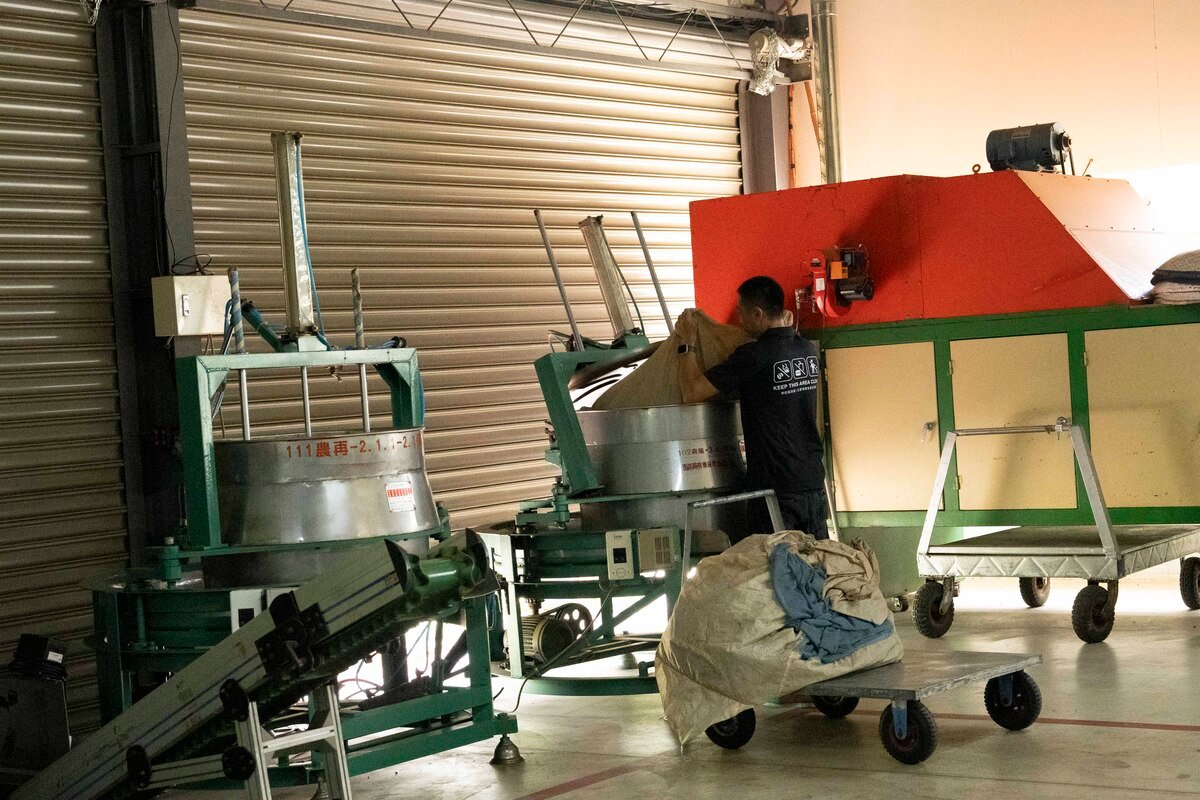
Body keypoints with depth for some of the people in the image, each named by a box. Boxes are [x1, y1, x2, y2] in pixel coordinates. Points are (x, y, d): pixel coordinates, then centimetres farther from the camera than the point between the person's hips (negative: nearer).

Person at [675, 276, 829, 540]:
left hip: (777, 488, -7)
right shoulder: (809, 351, 6)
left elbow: (692, 391, -13)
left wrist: (687, 342, -2)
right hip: (813, 483, 7)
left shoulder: (754, 356, -15)